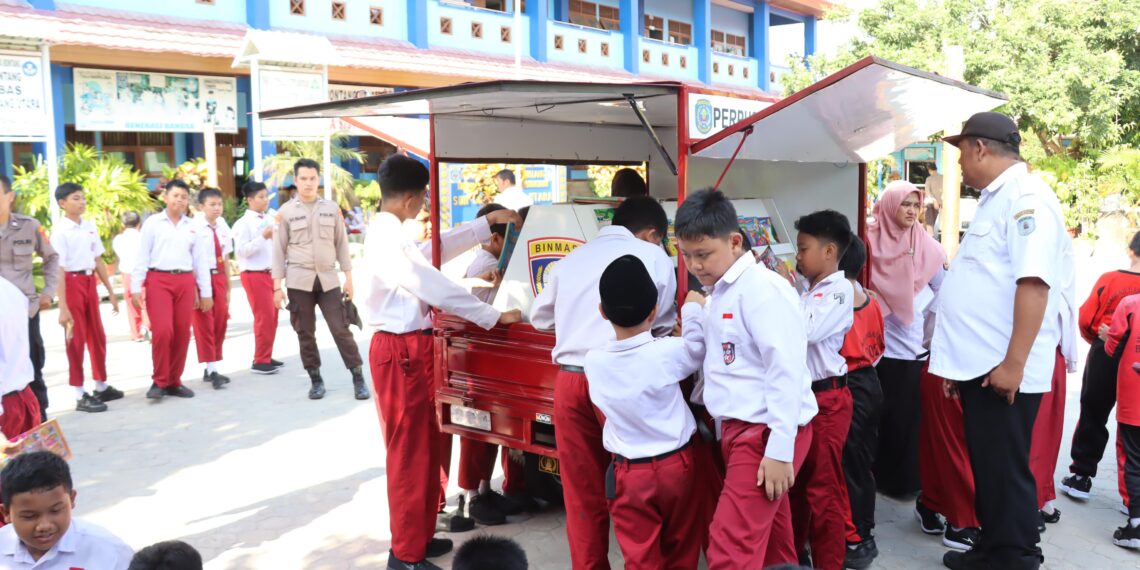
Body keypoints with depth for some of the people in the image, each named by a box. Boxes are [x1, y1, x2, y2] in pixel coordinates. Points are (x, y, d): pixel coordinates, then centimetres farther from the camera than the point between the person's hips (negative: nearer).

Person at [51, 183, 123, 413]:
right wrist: (63, 307, -20)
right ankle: (80, 396, 10)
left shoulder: (90, 227, 7)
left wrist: (111, 292, 14)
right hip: (72, 283, -6)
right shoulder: (60, 231, -13)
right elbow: (59, 269, -17)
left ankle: (101, 387, 29)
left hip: (90, 282, 6)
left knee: (98, 337, 15)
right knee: (76, 340, 1)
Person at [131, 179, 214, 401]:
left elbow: (201, 261, 12)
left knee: (182, 334, 5)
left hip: (185, 282, 4)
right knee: (162, 331, -14)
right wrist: (136, 288, -4)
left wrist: (206, 292, 10)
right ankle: (159, 381, 2)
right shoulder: (152, 223, 2)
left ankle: (174, 382, 18)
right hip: (159, 281, -3)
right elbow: (142, 257, 0)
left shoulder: (193, 227, 10)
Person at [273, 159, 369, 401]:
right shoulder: (286, 211, 1)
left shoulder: (331, 208, 6)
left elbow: (341, 244, 9)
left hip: (328, 279, 0)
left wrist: (348, 277, 5)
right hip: (299, 281, 0)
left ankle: (358, 378, 4)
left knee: (341, 329, -2)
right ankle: (315, 379, 17)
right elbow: (279, 251, 3)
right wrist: (277, 286, -1)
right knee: (305, 333, 5)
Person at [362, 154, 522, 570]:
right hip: (400, 350, -10)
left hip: (411, 346, 10)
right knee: (409, 452, 0)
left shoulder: (393, 234, 12)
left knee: (427, 447, 17)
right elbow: (431, 286, -22)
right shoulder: (386, 237, -19)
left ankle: (418, 536, 30)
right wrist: (492, 316, -16)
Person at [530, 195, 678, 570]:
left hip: (570, 381, 4)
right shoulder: (654, 257, 4)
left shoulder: (572, 258, 16)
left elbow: (539, 317, 23)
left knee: (582, 493, 11)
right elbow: (662, 325, 10)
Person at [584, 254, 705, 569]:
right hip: (677, 465, 0)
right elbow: (697, 349, 1)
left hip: (629, 474, 1)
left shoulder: (593, 361, -7)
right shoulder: (667, 351, -16)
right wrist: (693, 309, 14)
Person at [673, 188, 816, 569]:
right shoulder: (717, 294, 13)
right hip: (739, 429, 9)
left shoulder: (761, 288, -15)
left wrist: (780, 450, -21)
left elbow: (785, 370, -20)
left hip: (766, 433, -9)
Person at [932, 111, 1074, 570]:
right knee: (987, 467, 17)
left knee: (1007, 471, 1)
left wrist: (1013, 364, -25)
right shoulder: (995, 199, 16)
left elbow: (1034, 283, -23)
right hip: (980, 364, 9)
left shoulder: (1025, 196, -14)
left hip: (1004, 369, -9)